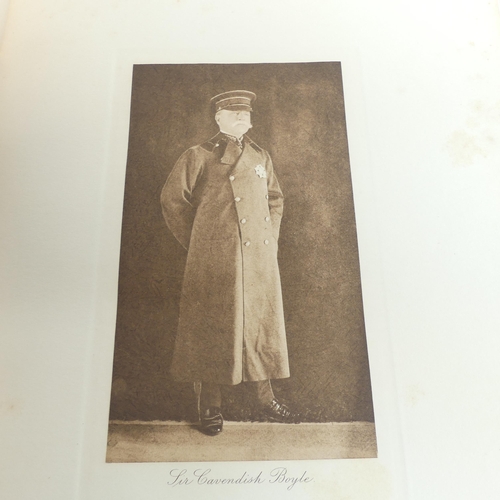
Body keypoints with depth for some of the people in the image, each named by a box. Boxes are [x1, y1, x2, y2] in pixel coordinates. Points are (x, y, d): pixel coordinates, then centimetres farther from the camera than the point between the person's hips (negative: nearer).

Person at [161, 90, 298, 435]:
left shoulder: (261, 157, 16)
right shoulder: (199, 157, 3)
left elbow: (275, 199, 23)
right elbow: (173, 200, 4)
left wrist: (271, 239, 12)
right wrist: (196, 243, 3)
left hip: (260, 260, 5)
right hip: (215, 262, -4)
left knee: (261, 323, 9)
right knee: (213, 328, 2)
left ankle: (266, 399, 24)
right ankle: (211, 407, 17)